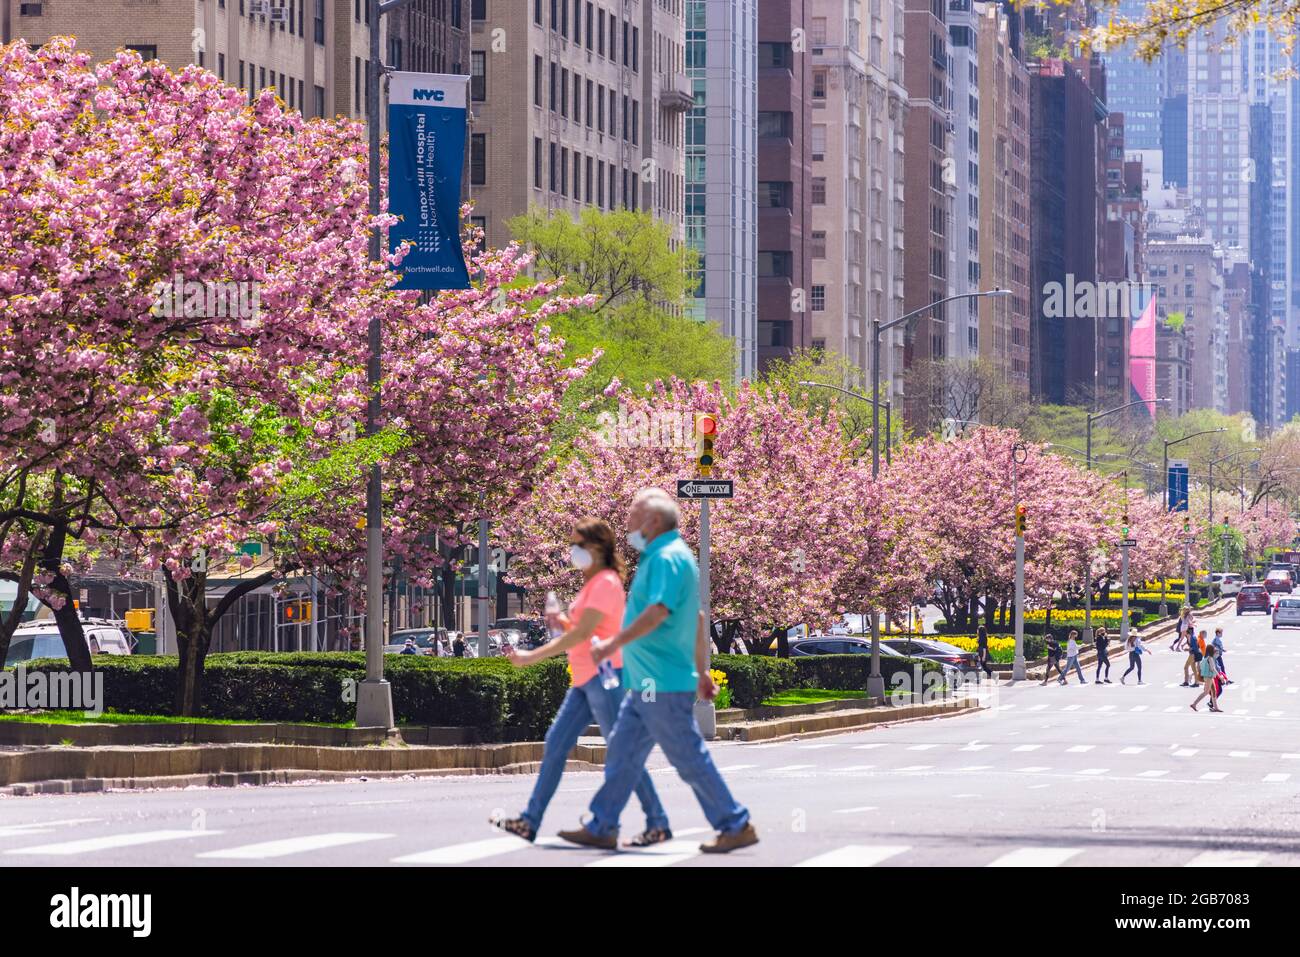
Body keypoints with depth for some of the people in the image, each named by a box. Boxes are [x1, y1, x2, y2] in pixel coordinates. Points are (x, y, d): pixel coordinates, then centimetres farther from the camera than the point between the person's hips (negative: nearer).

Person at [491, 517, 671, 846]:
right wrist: (564, 622, 3)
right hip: (585, 680, 10)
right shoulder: (593, 583, 17)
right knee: (555, 744, 5)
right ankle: (530, 821, 5)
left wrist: (532, 657, -22)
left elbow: (583, 633, -21)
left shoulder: (606, 583, -13)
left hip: (603, 676, -10)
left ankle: (658, 824, 0)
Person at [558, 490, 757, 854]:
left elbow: (658, 611, -28)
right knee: (622, 752, 12)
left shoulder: (668, 558, -15)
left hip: (662, 684, -11)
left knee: (690, 758, -5)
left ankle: (736, 826, 0)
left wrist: (614, 643, -24)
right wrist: (702, 671, 25)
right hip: (648, 683, 11)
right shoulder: (664, 555, 18)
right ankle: (602, 828, 16)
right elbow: (697, 618, 23)